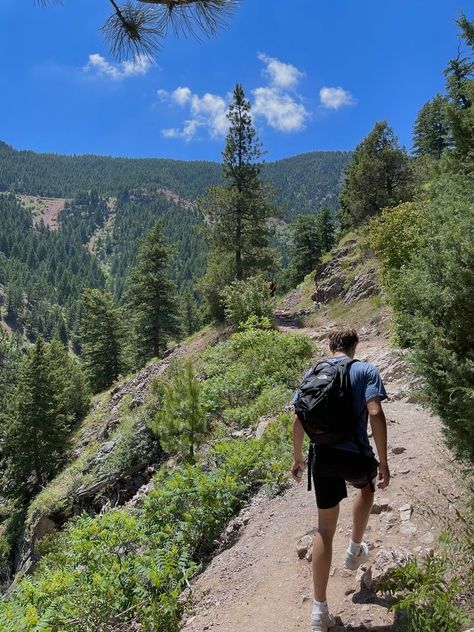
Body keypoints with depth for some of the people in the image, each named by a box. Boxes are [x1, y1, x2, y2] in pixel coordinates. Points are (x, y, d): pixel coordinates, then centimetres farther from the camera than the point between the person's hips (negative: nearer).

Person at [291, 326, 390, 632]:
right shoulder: (366, 370, -3)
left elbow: (299, 421, 7)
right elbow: (375, 414, -16)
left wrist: (298, 457, 19)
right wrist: (383, 461, -10)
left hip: (323, 457, 3)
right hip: (356, 455, -2)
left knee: (325, 529, 13)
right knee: (367, 486, 35)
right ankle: (355, 551, 47)